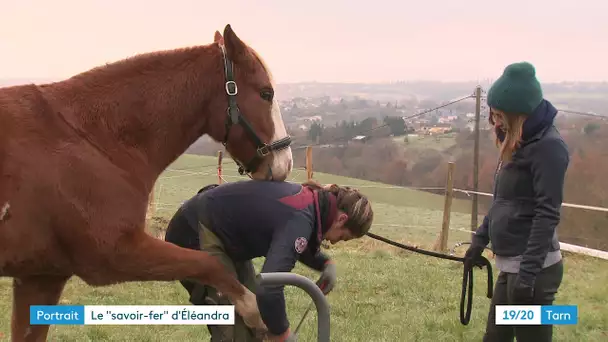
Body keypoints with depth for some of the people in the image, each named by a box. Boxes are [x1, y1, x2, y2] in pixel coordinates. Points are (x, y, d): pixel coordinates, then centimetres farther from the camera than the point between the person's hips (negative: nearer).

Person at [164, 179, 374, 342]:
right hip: (193, 235, -10)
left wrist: (326, 264, 2)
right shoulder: (301, 219, -29)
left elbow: (295, 247, 21)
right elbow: (268, 289, -40)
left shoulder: (310, 200, 0)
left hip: (223, 234, 10)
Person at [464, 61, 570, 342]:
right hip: (511, 265, 9)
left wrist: (529, 272, -24)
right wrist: (480, 239, 22)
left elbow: (547, 213, -20)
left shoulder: (548, 146, -16)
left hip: (534, 268, -9)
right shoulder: (518, 142, 12)